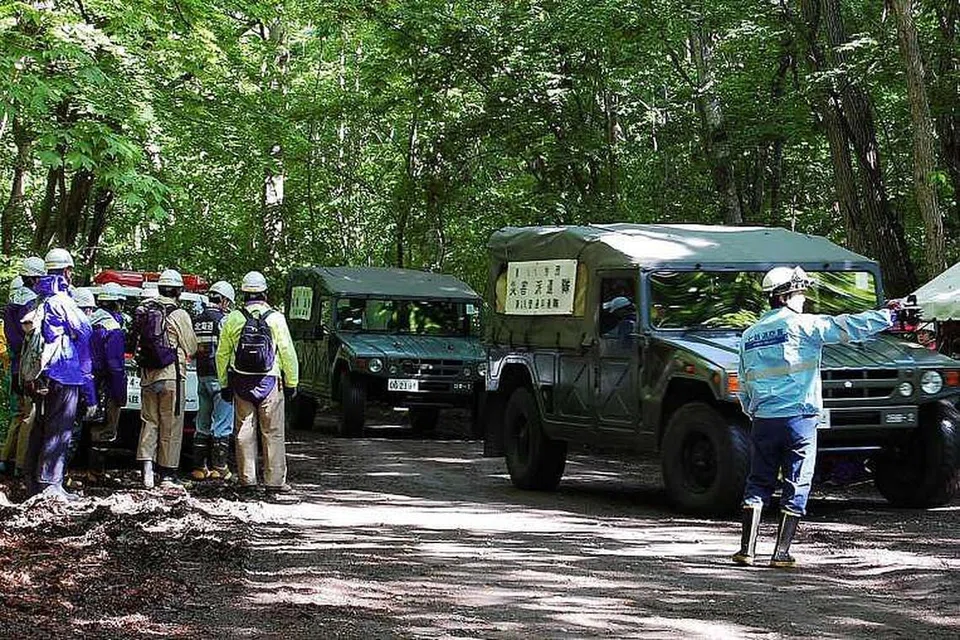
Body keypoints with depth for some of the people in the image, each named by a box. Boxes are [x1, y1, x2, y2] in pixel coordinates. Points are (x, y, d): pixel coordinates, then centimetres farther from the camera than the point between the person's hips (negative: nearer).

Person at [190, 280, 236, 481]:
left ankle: (199, 467, 13)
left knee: (203, 424, 12)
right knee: (222, 425, -1)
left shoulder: (196, 321, 9)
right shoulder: (224, 320, -11)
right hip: (221, 377, -7)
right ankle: (219, 468, -1)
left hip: (202, 376, 7)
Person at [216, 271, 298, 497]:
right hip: (269, 383, -2)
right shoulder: (275, 319, -5)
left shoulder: (233, 319, 2)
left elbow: (222, 355, 6)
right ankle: (275, 480, 2)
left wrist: (225, 384, 14)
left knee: (244, 433, 8)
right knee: (273, 433, 2)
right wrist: (292, 383, 3)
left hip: (241, 383, 2)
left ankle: (247, 479, 9)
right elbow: (288, 353, -5)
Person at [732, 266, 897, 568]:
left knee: (758, 484, 12)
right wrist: (889, 315, -4)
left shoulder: (749, 335, 11)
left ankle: (747, 550, 6)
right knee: (797, 487, 4)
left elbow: (744, 385, 14)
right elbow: (848, 327, -10)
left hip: (763, 420, 5)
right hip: (799, 419, -5)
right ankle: (781, 553, 3)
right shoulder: (801, 325, -6)